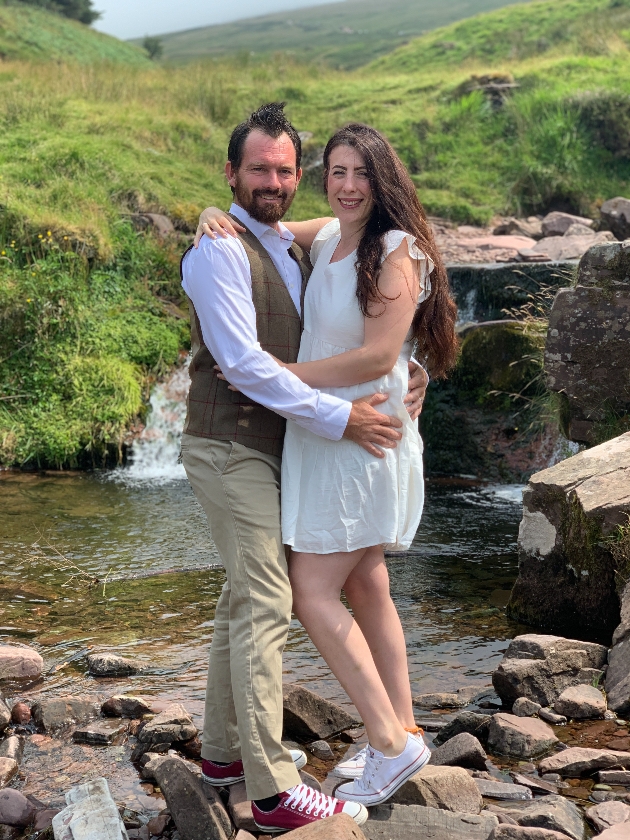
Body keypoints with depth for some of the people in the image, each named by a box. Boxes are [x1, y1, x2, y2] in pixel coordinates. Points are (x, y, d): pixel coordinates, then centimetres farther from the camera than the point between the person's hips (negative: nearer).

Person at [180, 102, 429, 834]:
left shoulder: (290, 250, 15)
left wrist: (409, 373, -2)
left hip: (268, 450, 9)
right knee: (266, 608, -11)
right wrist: (339, 417, -25)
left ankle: (224, 749, 27)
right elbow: (241, 361, -23)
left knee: (245, 596, 15)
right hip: (231, 450, -9)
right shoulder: (219, 248, -14)